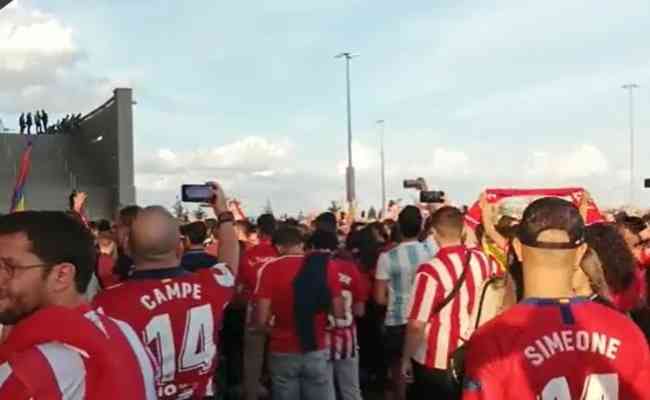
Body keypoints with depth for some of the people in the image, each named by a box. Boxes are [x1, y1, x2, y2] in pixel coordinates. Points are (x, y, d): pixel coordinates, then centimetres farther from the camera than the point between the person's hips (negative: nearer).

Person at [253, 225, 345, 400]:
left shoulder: (270, 268, -9)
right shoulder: (327, 265, -5)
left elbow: (261, 320, -12)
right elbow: (339, 313, -3)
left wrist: (272, 330, 9)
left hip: (283, 353, 0)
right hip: (318, 351, 1)